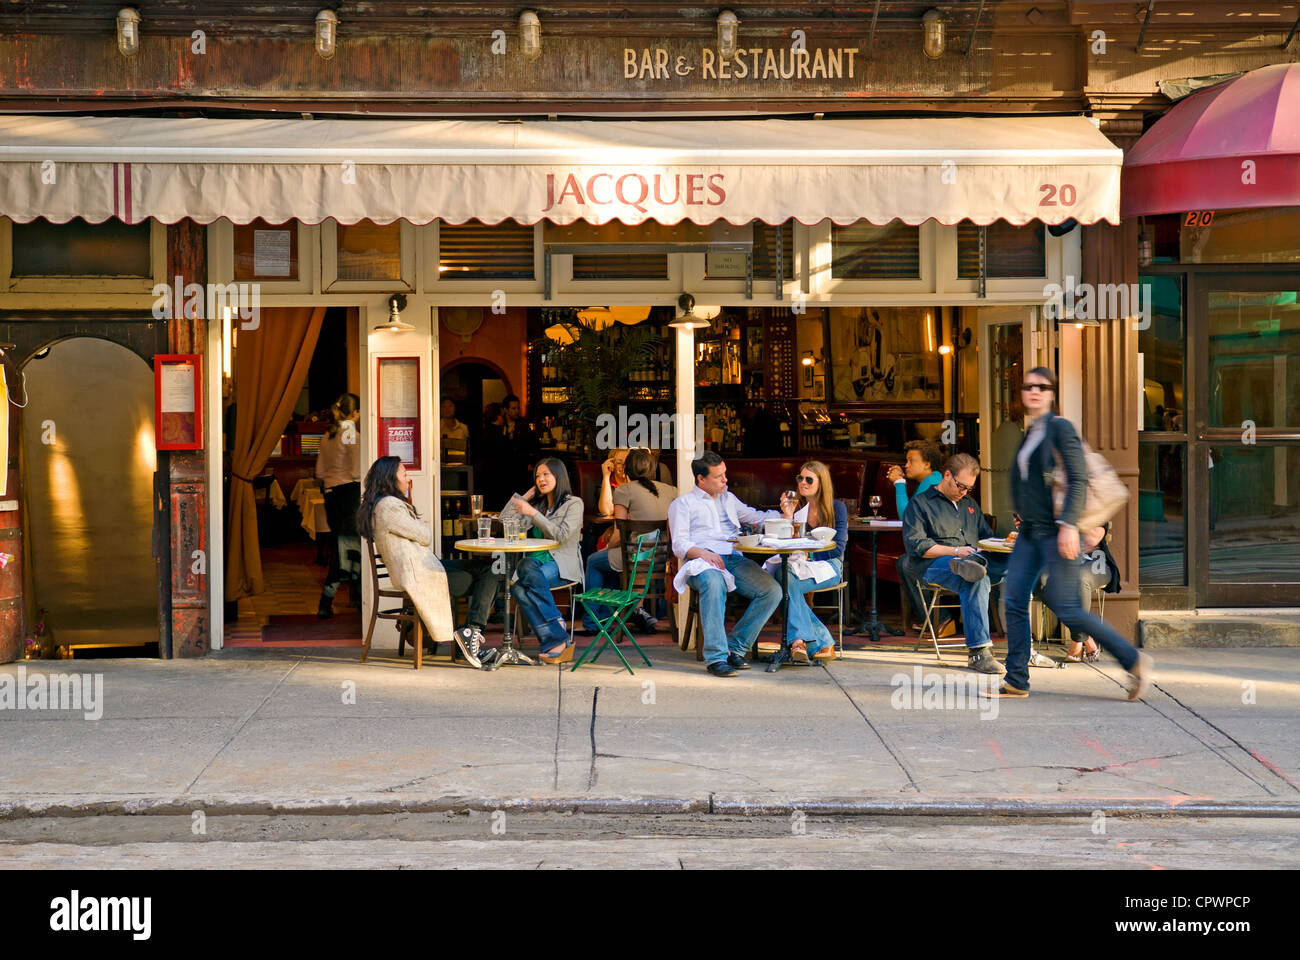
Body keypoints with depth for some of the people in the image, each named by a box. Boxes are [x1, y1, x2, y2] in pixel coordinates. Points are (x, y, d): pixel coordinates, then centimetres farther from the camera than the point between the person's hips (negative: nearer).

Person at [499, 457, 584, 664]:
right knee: (518, 588, -32)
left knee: (527, 570, -37)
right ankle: (559, 641, -34)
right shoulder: (537, 503, 23)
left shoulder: (574, 503, 4)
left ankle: (554, 642, -34)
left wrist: (533, 513, -15)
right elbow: (504, 520, 16)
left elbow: (560, 534, -12)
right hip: (537, 561, 5)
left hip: (562, 565, -5)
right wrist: (526, 495, 14)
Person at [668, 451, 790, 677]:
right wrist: (702, 553, -19)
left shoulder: (728, 499, 30)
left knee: (773, 591, -22)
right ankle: (716, 657, -42)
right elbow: (679, 544, 1)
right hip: (702, 561, -5)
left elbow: (756, 517, 33)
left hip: (735, 559, 5)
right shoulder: (683, 503, 13)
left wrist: (784, 514, 14)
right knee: (715, 583, -41)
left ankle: (736, 649, -17)